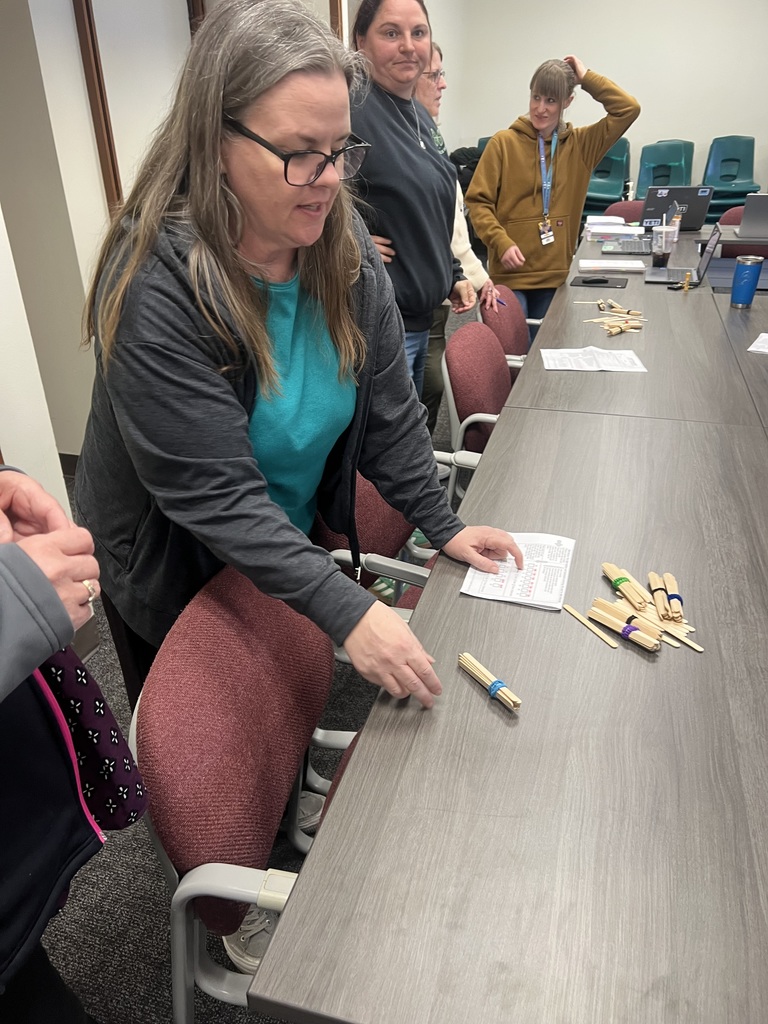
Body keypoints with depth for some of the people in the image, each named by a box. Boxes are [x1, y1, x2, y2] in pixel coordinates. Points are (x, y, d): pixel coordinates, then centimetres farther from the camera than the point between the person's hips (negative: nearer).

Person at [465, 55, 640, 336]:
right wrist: (502, 243, -19)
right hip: (510, 274, -3)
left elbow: (628, 109, 2)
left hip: (556, 274, 3)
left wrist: (585, 78, 1)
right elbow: (477, 201, -5)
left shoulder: (580, 144, 7)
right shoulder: (504, 142, -2)